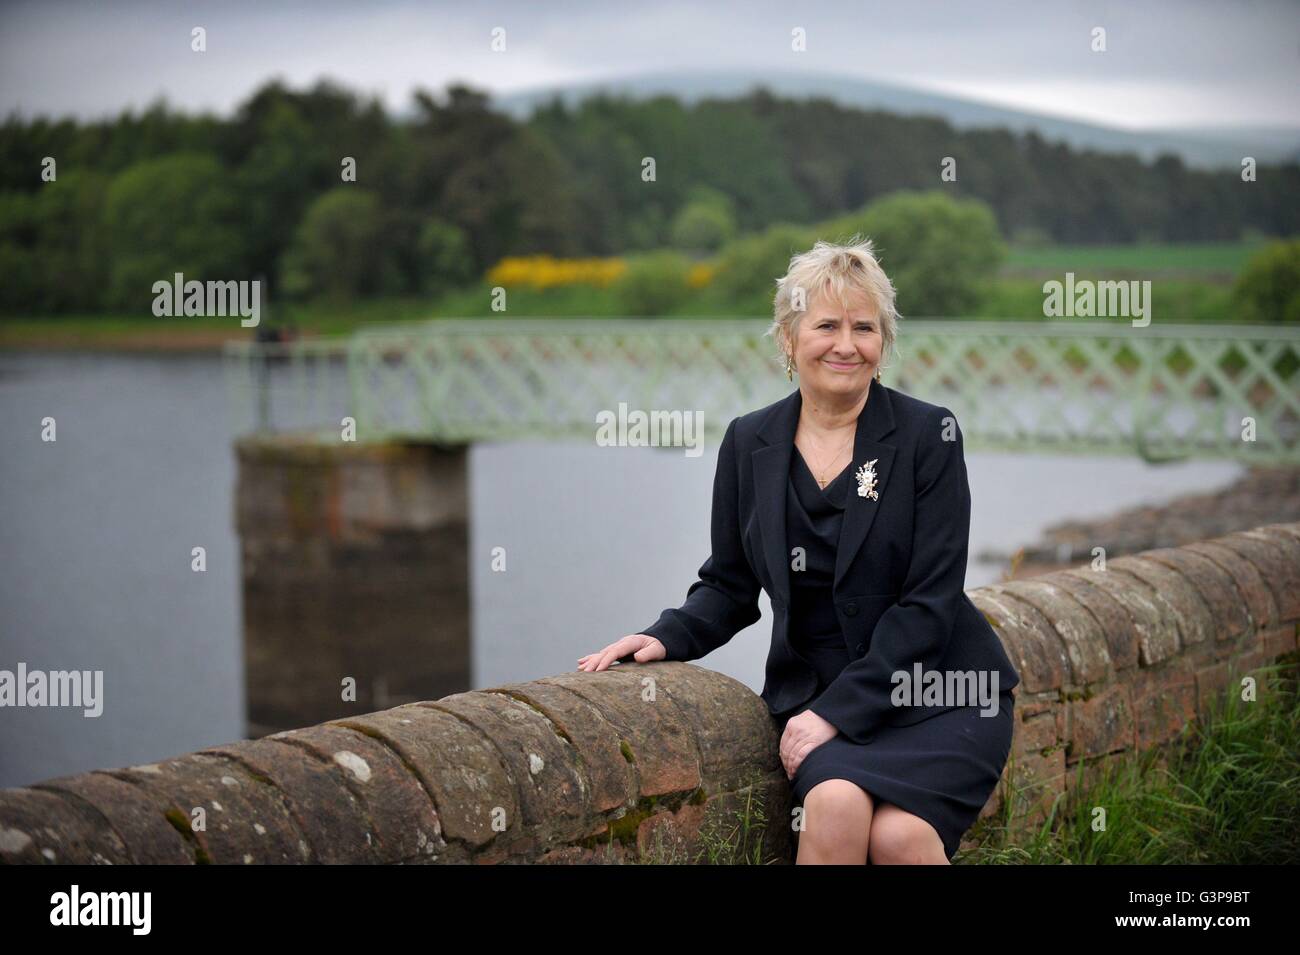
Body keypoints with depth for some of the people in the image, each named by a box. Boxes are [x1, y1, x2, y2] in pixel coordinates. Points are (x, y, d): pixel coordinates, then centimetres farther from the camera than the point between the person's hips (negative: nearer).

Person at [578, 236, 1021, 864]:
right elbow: (730, 584, 15)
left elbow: (928, 600, -9)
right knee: (836, 801, -30)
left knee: (897, 833, -30)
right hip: (813, 690, 2)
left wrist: (834, 714, -16)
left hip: (938, 694, -2)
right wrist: (666, 637, -7)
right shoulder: (749, 443, 6)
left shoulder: (928, 434, -4)